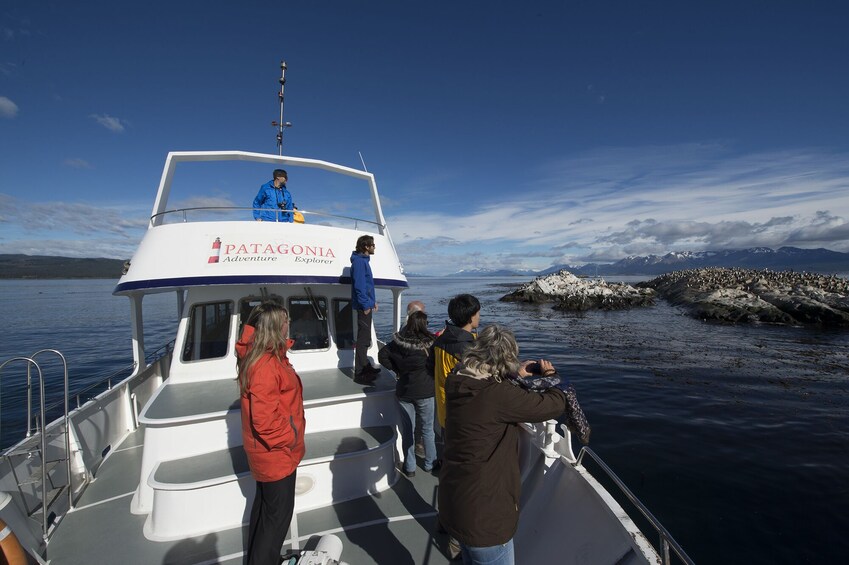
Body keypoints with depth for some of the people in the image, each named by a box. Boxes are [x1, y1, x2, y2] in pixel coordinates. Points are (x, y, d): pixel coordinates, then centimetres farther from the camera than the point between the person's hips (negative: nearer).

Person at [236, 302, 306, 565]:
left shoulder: (256, 355, -2)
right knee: (279, 513, 10)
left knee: (264, 504, 26)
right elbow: (265, 420, -29)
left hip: (266, 450, 10)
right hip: (276, 453, -10)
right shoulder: (266, 366, -31)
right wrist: (291, 438, -18)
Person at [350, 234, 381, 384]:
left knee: (365, 338, 19)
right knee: (363, 339, -7)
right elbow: (359, 285, -22)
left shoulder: (364, 260, 16)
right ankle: (360, 374, -2)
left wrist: (373, 301, 19)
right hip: (364, 306, -10)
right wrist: (366, 304, -21)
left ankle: (365, 366, 31)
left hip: (366, 304, 10)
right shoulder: (359, 261, -15)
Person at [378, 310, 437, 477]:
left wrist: (396, 369, 3)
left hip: (404, 392, 2)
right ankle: (430, 464, 29)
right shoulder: (430, 343, -17)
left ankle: (409, 467, 25)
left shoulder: (398, 342, -8)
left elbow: (382, 355, -2)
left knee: (407, 430, 14)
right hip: (425, 391, -2)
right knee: (427, 429, 17)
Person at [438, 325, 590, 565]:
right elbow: (555, 404, -17)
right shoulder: (500, 395, -29)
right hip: (483, 513, -7)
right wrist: (551, 377, 2)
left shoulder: (457, 384, -6)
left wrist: (516, 376, 14)